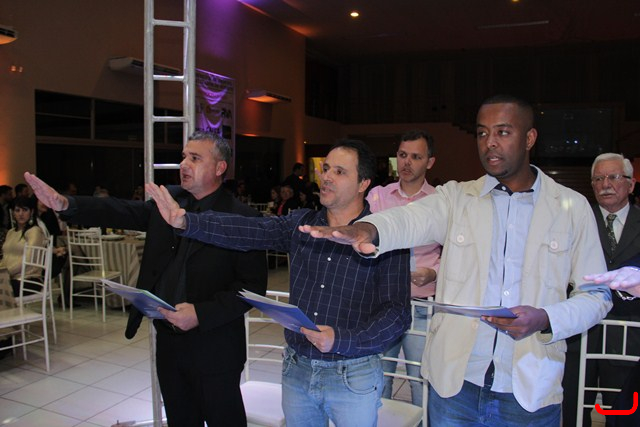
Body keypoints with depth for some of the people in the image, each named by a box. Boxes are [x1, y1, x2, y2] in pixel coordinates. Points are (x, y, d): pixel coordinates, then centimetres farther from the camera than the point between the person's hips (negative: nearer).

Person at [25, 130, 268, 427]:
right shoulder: (166, 200, 4)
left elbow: (253, 286, -15)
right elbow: (118, 211, -5)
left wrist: (201, 313, -21)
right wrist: (65, 204, -21)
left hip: (214, 347, -5)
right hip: (168, 340, 5)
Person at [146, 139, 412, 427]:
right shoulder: (301, 224, 1)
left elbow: (398, 312, -15)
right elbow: (247, 231, -12)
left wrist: (341, 339, -26)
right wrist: (186, 221, -24)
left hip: (353, 378, -3)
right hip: (296, 370, 4)